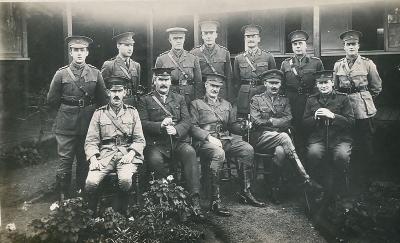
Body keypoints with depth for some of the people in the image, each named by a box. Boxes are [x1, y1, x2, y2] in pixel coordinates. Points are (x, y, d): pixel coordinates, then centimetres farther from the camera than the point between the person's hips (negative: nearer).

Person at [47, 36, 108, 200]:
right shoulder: (61, 74, -2)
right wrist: (67, 111, 9)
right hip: (66, 126, -1)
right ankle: (63, 196, 13)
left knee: (84, 160, 11)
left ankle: (83, 192, 25)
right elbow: (52, 100, 5)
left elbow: (103, 100, 11)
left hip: (88, 125, 2)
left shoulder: (95, 73, 2)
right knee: (65, 160, 1)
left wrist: (90, 111, 10)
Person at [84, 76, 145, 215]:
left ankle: (120, 214, -7)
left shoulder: (132, 112, 13)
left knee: (125, 179, -31)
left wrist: (131, 154, -10)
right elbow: (91, 141, 7)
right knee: (91, 182, -25)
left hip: (126, 154, 0)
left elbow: (140, 140, 9)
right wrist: (93, 159, -11)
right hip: (104, 154, 1)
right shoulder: (99, 113, 12)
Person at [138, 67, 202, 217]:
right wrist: (160, 125, -17)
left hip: (179, 141, 2)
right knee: (155, 160, -35)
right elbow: (143, 124, 1)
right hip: (156, 144, -1)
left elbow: (186, 121, 8)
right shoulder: (145, 100, 14)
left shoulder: (179, 99, 22)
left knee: (190, 152, -31)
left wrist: (176, 130, -13)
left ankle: (194, 200, -32)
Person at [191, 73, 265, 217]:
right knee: (219, 154, -38)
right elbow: (193, 127, -1)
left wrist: (243, 128, 1)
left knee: (248, 149, -22)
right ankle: (215, 201, -33)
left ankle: (245, 192, -12)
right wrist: (209, 137, -16)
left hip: (226, 139, 5)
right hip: (204, 140, -5)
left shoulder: (226, 105, 27)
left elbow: (233, 125, 23)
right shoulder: (196, 104, 12)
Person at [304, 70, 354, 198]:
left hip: (340, 138, -1)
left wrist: (332, 116, -13)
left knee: (342, 156, -32)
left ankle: (339, 189, -5)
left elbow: (351, 122, -1)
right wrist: (315, 117, -8)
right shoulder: (311, 100, 14)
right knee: (313, 154, -31)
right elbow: (305, 124, 13)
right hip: (317, 138, 1)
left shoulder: (343, 98, 7)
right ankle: (319, 186, -6)